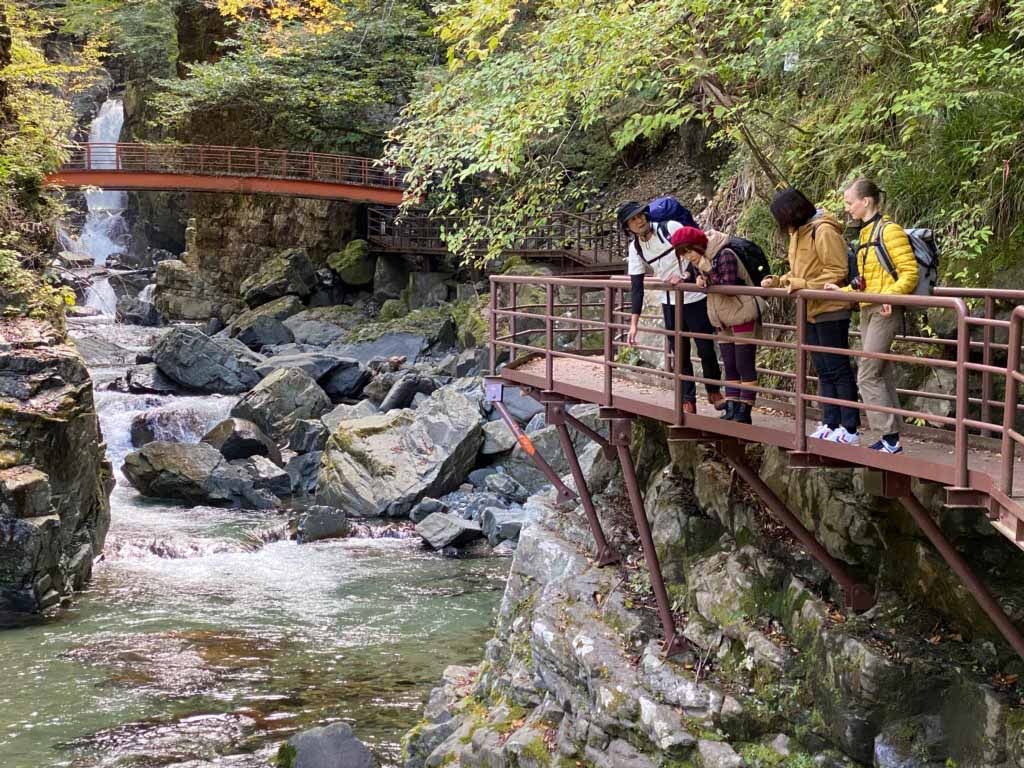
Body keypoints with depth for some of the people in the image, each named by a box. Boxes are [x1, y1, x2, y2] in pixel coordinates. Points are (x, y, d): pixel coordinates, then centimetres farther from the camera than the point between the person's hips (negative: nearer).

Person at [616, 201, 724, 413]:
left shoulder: (671, 228, -13)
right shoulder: (635, 248, -1)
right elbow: (636, 287, -2)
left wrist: (684, 276, -29)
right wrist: (633, 324, -8)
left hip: (695, 298, -3)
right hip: (670, 304, 4)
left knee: (706, 349, 3)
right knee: (681, 354, 5)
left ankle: (714, 392, 24)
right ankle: (688, 401, 14)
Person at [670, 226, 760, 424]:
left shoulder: (725, 255, -20)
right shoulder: (699, 261, 6)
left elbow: (729, 286, -26)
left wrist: (706, 280, -22)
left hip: (742, 315, -9)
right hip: (723, 320, 9)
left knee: (745, 366, -5)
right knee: (729, 366, 11)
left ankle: (744, 412, -3)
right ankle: (731, 409, 14)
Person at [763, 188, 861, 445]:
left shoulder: (823, 231, -15)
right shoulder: (799, 232, 13)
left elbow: (837, 271, -19)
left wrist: (804, 285, -23)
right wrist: (778, 282, 5)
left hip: (830, 311, -9)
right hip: (811, 313, 9)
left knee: (839, 370, -5)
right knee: (824, 371, 11)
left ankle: (849, 429, -2)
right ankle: (830, 424, 16)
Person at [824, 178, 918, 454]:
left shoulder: (888, 230, -11)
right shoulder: (866, 234, 16)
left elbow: (909, 273, -15)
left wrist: (890, 296, -28)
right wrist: (843, 291, 11)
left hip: (884, 313, -9)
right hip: (867, 311, 9)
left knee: (867, 376, -10)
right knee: (882, 377, 10)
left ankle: (890, 439, -7)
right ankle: (890, 439, 14)